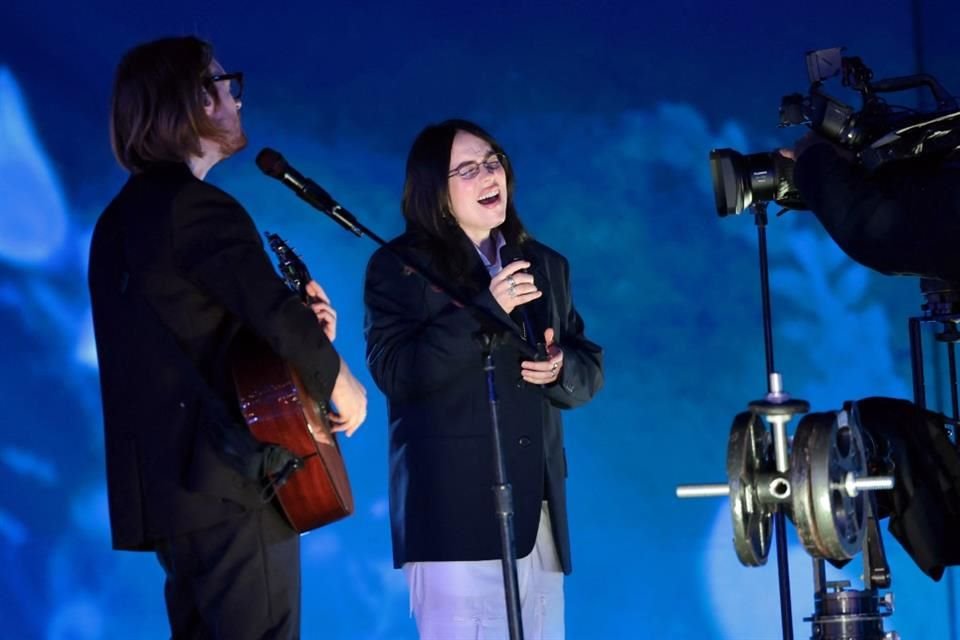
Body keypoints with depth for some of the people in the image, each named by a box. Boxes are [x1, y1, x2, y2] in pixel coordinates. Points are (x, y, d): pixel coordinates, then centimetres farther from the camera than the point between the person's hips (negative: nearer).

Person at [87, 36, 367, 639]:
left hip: (165, 483, 9)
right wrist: (345, 389, -8)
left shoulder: (121, 218, 16)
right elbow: (281, 319, -25)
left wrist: (298, 323, 6)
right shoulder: (199, 207, -14)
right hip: (232, 483, -9)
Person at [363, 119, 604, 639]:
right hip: (455, 510, -6)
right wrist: (485, 310, -16)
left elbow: (590, 368, 19)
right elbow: (394, 372, -12)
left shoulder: (543, 265, 18)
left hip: (538, 508, 6)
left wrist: (560, 369, -5)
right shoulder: (400, 266, 1)